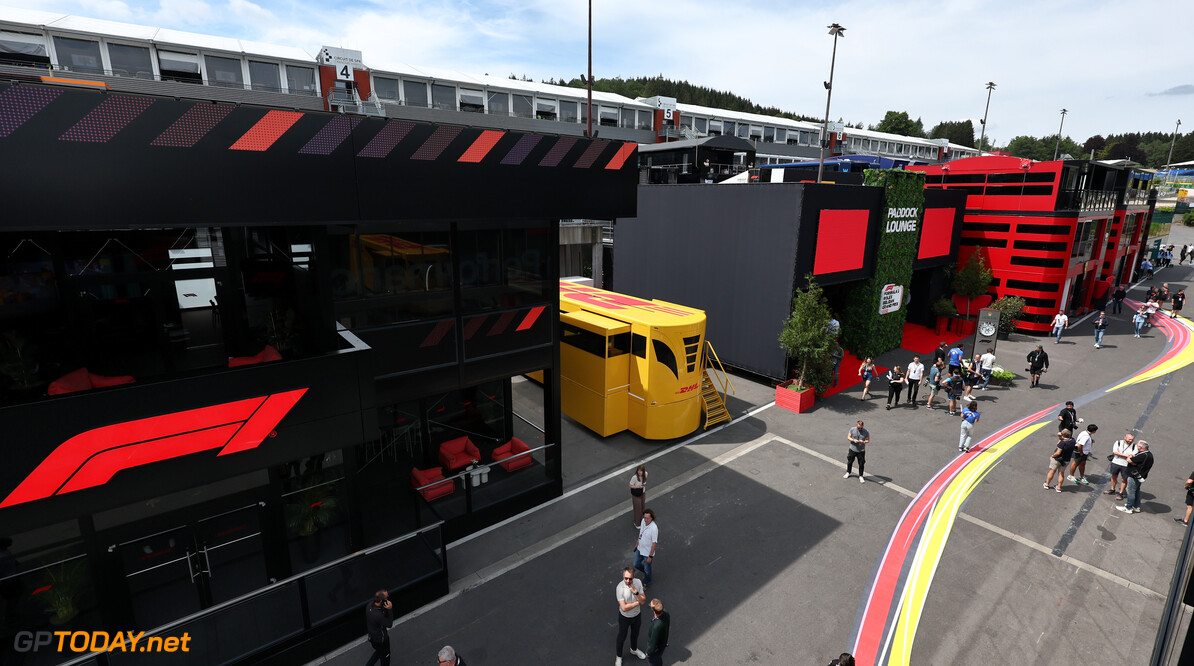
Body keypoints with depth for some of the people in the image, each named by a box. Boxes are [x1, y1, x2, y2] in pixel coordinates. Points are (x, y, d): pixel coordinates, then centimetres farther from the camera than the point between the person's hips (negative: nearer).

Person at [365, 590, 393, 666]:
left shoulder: (370, 604, -20)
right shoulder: (378, 615, -43)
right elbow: (389, 624, -26)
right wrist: (390, 609, -35)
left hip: (372, 636, 7)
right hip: (380, 640, -7)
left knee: (379, 652, 34)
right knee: (385, 657, 22)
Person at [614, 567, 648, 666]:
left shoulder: (638, 582, -22)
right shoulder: (620, 587, -33)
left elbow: (643, 601, -18)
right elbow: (624, 608, -31)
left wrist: (636, 592, -35)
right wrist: (637, 602, -24)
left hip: (637, 615, 4)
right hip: (624, 617, -4)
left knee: (635, 634, 28)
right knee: (622, 637, 19)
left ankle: (634, 649, 57)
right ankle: (618, 656, 45)